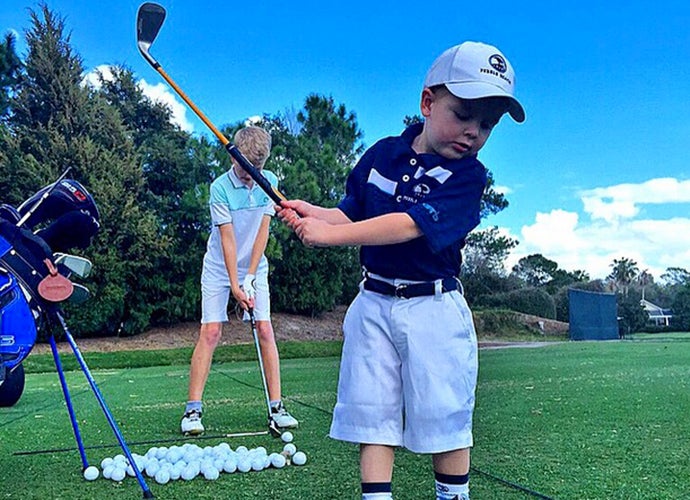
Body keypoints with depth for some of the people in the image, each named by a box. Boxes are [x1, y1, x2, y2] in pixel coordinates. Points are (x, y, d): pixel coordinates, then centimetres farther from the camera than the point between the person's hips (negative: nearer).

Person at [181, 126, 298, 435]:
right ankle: (193, 409, -3)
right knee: (210, 332, -9)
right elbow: (227, 237, -17)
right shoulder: (220, 188, -14)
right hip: (219, 270, -2)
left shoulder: (269, 182, -4)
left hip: (255, 268, 3)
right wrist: (234, 285, -21)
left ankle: (276, 407, 0)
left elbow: (263, 231, -6)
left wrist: (250, 277, -11)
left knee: (265, 331, -5)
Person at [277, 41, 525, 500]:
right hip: (373, 301, 4)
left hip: (434, 307, -3)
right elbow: (351, 213, 13)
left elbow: (410, 225, -24)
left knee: (444, 417, 4)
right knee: (371, 412, 6)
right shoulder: (382, 153, 4)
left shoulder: (468, 174, -11)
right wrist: (312, 213, -9)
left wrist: (329, 234, -28)